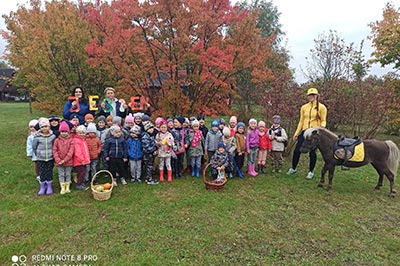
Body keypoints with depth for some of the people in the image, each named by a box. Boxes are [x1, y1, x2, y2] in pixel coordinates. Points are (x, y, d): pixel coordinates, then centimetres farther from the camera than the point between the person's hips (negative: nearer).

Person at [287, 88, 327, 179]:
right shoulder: (304, 107, 10)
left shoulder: (321, 107, 0)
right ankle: (293, 168, 20)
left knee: (312, 152, 2)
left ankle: (311, 171, 18)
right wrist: (296, 133, 10)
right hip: (305, 131, 4)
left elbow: (323, 121, 2)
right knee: (297, 150, 2)